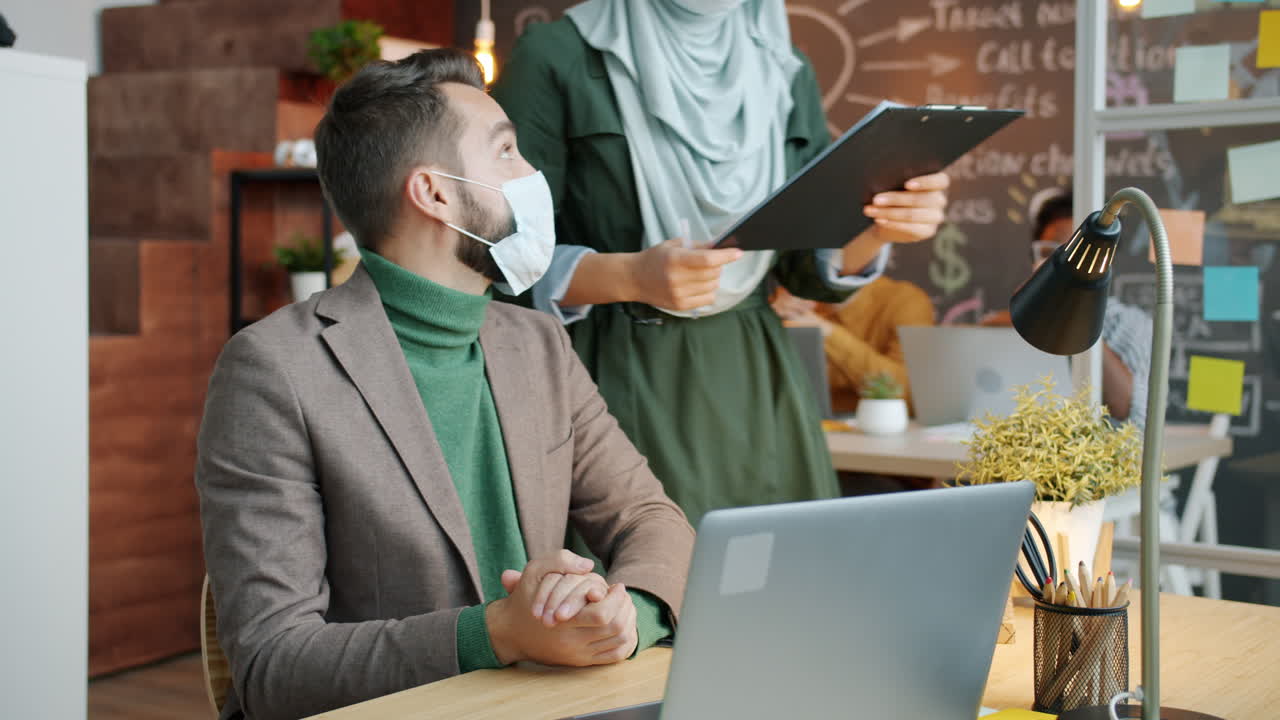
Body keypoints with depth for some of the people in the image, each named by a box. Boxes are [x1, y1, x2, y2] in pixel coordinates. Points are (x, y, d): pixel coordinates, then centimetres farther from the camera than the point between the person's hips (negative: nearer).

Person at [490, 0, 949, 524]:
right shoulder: (557, 58, -6)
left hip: (758, 390, 5)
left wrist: (877, 228, -9)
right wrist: (630, 276, -24)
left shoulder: (787, 73, 10)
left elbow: (811, 267, 11)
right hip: (619, 387, -4)